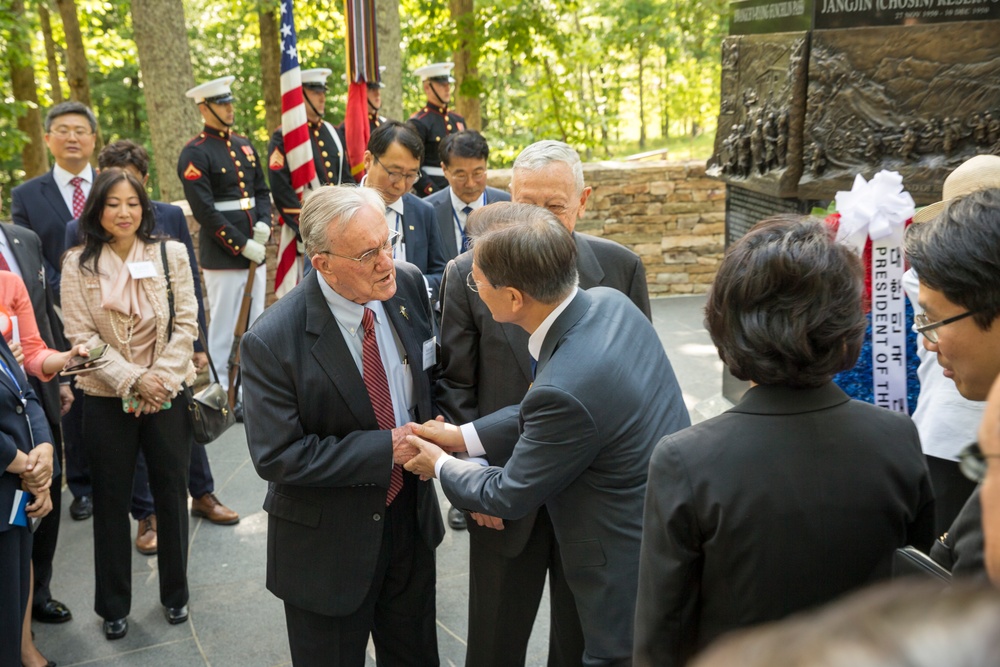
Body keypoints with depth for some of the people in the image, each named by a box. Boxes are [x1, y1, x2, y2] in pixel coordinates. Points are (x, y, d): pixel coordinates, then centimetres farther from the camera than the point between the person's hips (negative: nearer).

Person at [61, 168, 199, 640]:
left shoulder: (171, 254, -1)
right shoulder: (78, 264, -3)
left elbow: (186, 324, -3)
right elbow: (81, 336, -7)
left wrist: (162, 379, -14)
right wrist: (133, 381, -16)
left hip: (168, 394, 1)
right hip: (107, 400, 0)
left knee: (172, 495, 10)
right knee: (111, 503, 11)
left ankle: (175, 593, 30)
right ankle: (113, 605, 27)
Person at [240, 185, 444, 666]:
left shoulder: (408, 286, -9)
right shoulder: (272, 342, -26)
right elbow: (277, 456, -24)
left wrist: (434, 424, -11)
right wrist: (385, 449, -24)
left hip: (411, 514, 5)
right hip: (328, 542, -5)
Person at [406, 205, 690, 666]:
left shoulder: (564, 391, -35)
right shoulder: (610, 303, -9)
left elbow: (508, 496, -16)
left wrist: (441, 465, 2)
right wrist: (462, 437, 5)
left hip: (632, 576, -8)